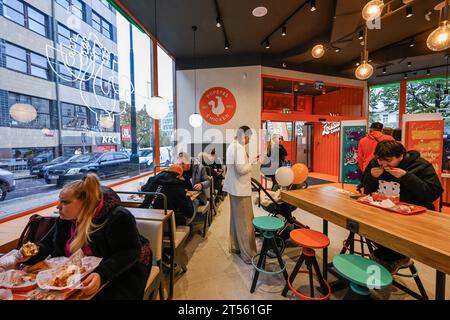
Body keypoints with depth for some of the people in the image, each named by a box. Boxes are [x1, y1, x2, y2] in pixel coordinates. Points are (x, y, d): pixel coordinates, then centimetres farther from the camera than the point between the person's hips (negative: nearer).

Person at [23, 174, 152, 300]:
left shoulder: (117, 218, -26)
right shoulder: (66, 218, 2)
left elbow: (129, 253, -29)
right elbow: (47, 244, 10)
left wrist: (101, 274, -41)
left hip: (119, 275, -7)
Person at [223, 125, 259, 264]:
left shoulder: (232, 145, 13)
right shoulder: (239, 147, -18)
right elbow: (241, 169, -24)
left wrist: (250, 161, 11)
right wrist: (253, 162, -9)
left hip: (234, 187, 10)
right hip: (241, 189, -10)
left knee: (236, 218, 18)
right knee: (245, 221, -2)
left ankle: (235, 247, 31)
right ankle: (248, 255, 9)